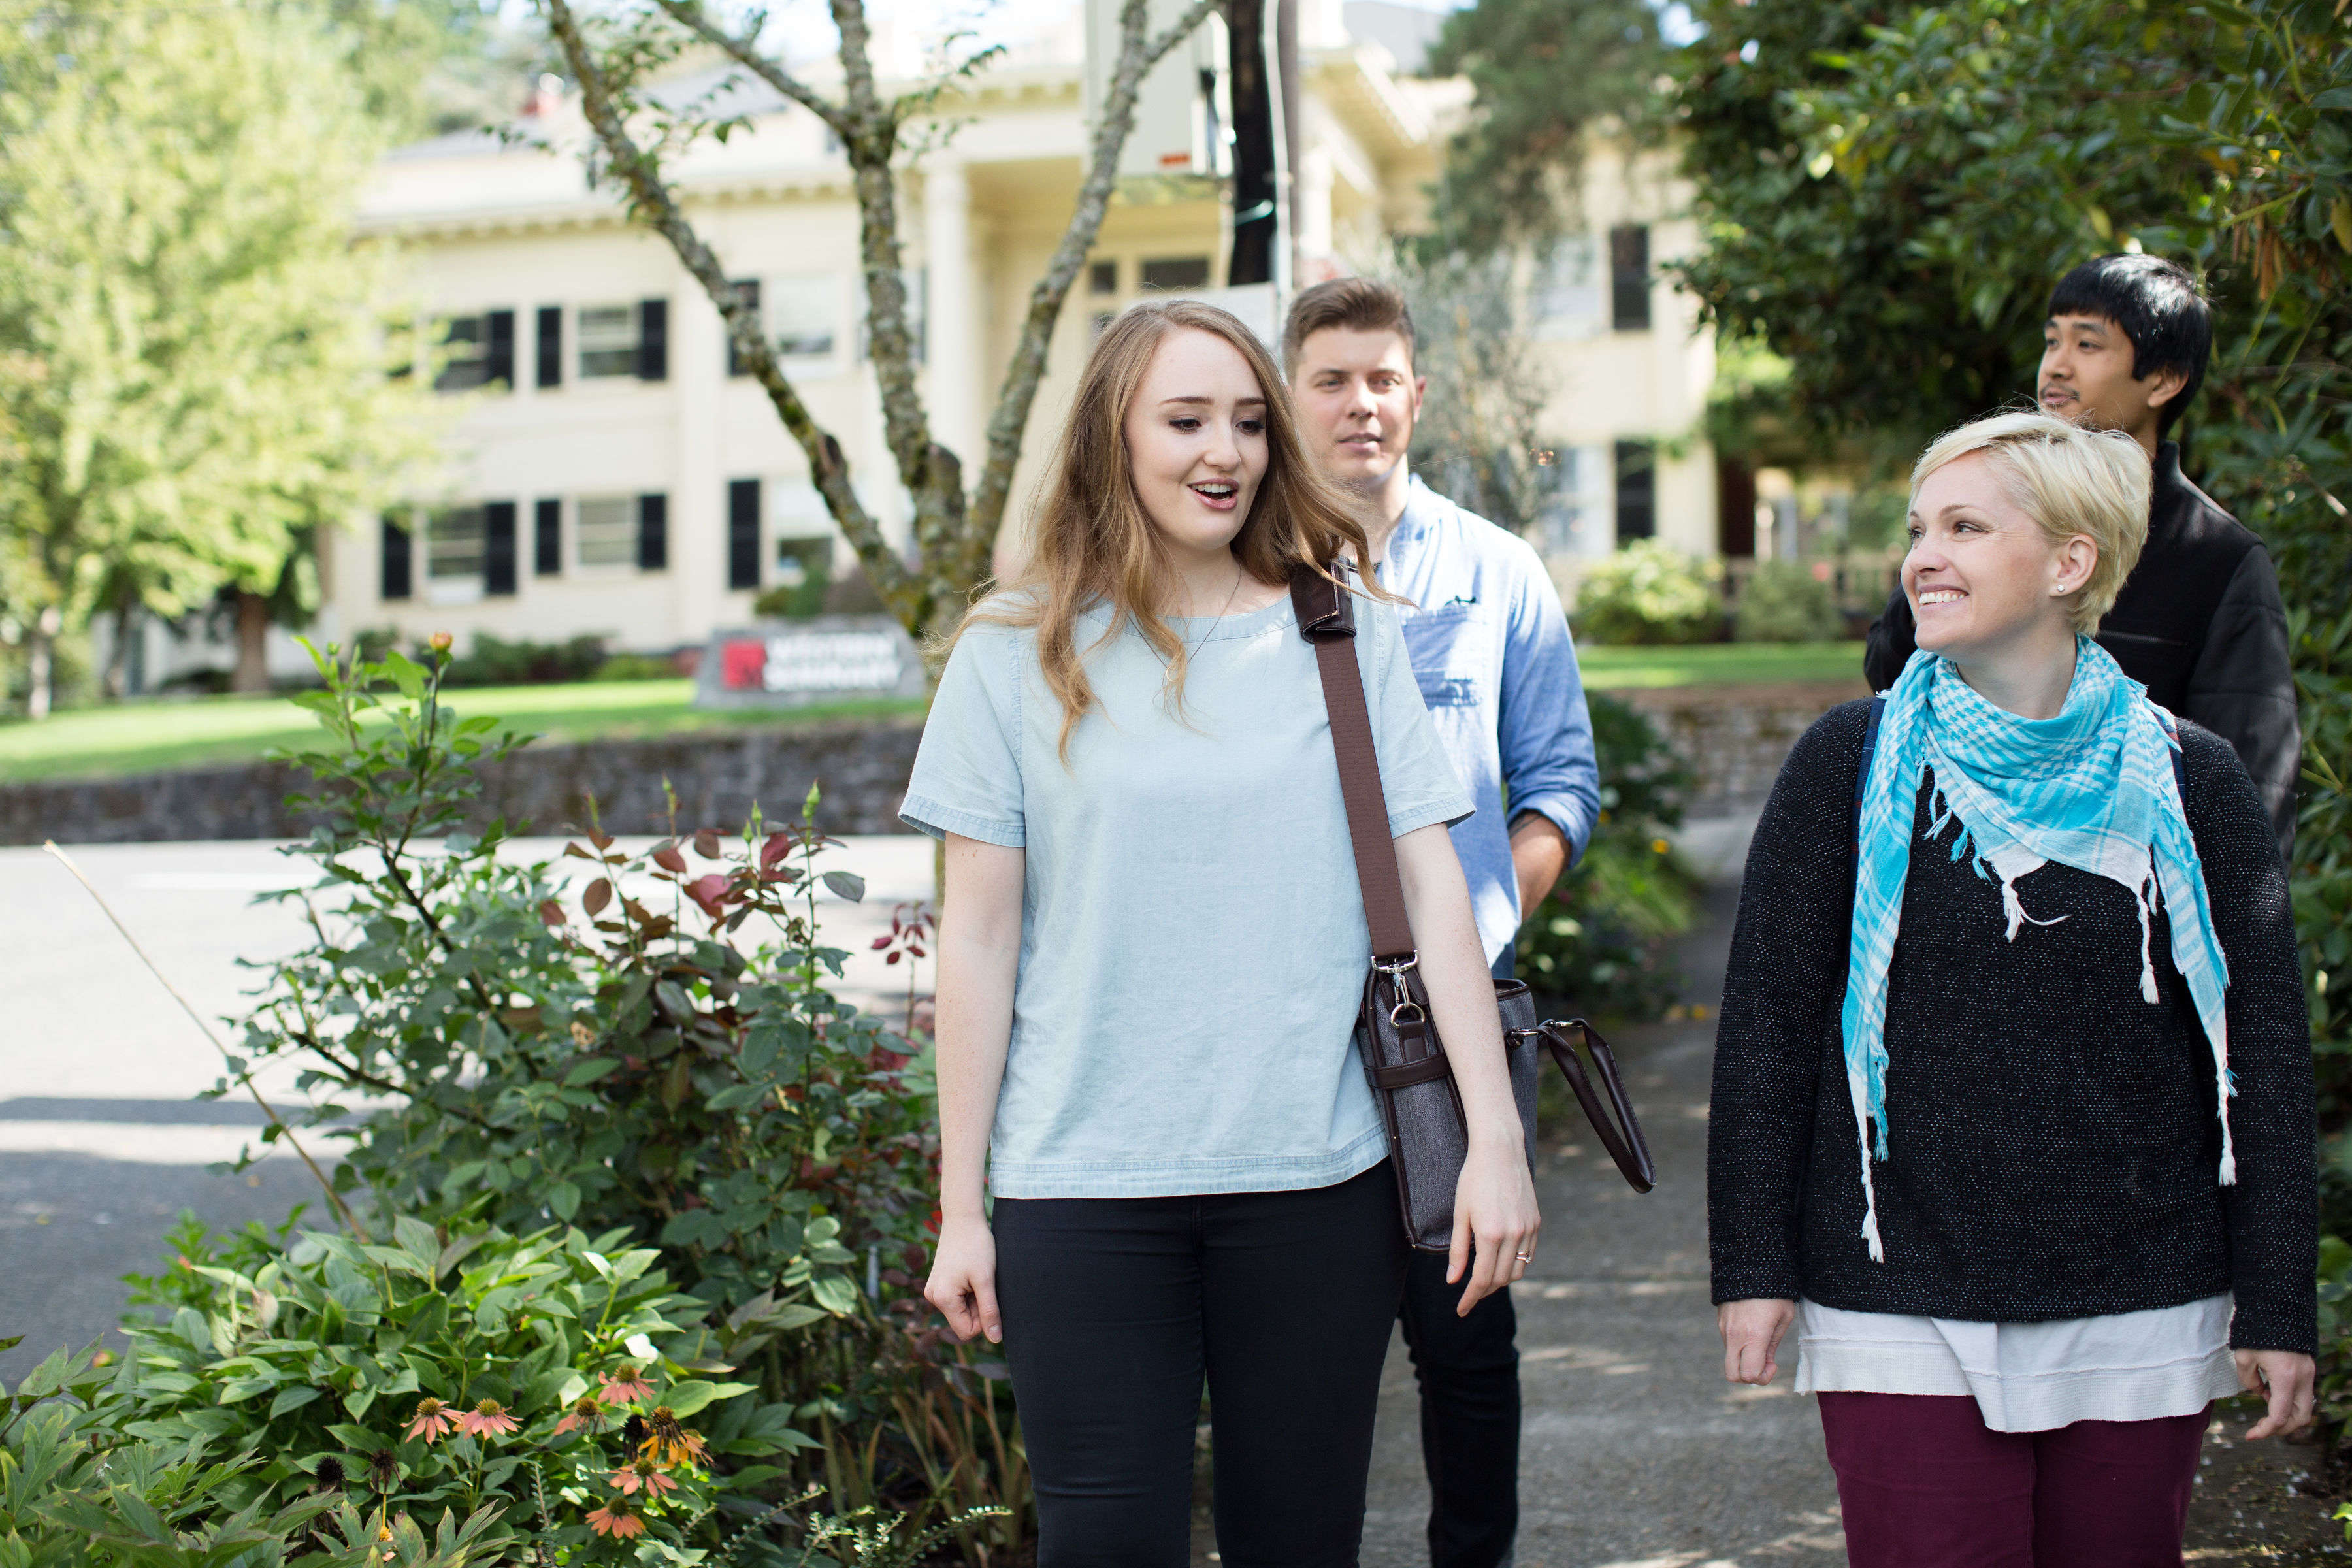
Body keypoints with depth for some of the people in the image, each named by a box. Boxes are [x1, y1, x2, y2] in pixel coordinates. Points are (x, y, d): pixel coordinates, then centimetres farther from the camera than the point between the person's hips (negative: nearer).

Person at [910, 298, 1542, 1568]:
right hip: (1084, 1188, -1)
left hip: (1317, 1178, 1)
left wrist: (1495, 1140, -4)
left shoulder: (1345, 633, 6)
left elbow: (1431, 889, 3)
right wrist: (960, 1208, 2)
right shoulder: (1018, 655, 2)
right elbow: (978, 938, 2)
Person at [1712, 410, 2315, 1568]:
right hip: (1901, 1313, -1)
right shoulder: (1850, 766, -1)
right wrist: (1752, 1267, -2)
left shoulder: (2188, 782, 1)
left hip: (2139, 1316, 1)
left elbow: (2264, 1050, 5)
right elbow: (1765, 1025, 1)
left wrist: (2278, 1304, 3)